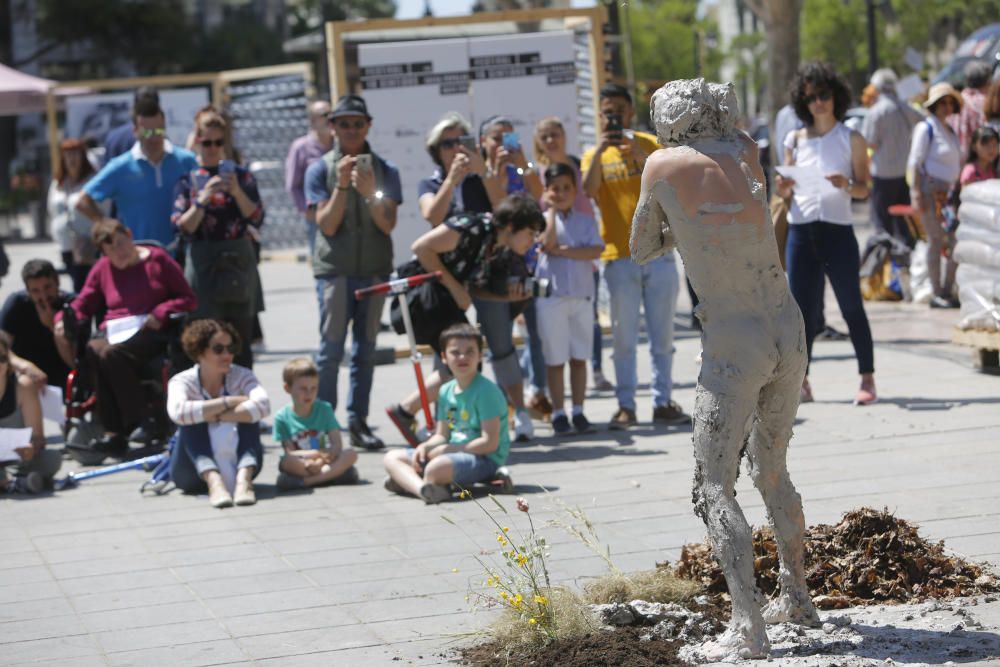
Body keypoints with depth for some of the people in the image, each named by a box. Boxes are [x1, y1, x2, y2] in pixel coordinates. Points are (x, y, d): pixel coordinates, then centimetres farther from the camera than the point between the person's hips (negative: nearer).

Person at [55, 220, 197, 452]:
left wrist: (160, 313, -12)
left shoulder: (158, 259, 7)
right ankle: (113, 431, -33)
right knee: (93, 350, -33)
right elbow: (83, 305, 16)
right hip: (114, 332, 4)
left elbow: (189, 299, 4)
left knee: (112, 354, -36)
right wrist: (64, 319, -5)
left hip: (149, 331, -4)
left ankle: (140, 422, -25)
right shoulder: (102, 268, 17)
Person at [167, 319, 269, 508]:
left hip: (235, 463, 1)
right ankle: (214, 482, -47)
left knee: (248, 413, -20)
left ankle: (243, 479, -40)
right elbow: (178, 412, -31)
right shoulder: (182, 382, -6)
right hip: (194, 470, -1)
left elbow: (262, 405, -25)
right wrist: (228, 402, -26)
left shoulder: (241, 377, -2)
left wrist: (215, 416, -28)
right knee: (191, 421, -26)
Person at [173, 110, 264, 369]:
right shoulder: (187, 177, 4)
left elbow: (257, 219, 0)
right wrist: (203, 199, -18)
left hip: (239, 260, 2)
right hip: (203, 264, -2)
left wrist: (237, 192, -14)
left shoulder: (239, 174, 7)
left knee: (241, 337, 5)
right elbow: (183, 226, -4)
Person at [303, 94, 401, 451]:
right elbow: (327, 224, -6)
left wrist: (370, 191, -19)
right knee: (331, 347, -7)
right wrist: (341, 185, -18)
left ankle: (358, 422, 10)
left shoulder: (384, 170, 6)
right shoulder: (320, 169, 2)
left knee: (366, 347, 5)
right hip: (335, 268, -2)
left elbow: (388, 224, -3)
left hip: (375, 268, 2)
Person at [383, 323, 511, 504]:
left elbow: (490, 443, -18)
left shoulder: (485, 391, -14)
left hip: (484, 458, -9)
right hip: (453, 453, 9)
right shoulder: (446, 391, 11)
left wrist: (447, 449, -15)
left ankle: (407, 482, -8)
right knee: (392, 457, 2)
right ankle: (422, 488, -26)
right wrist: (425, 446, -6)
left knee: (436, 468, -39)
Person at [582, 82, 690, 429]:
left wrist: (641, 156, -21)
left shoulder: (651, 145, 6)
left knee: (663, 334, 5)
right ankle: (625, 405, 3)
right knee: (624, 336, -1)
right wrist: (599, 151, -21)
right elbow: (587, 190, -11)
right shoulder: (595, 155, 6)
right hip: (619, 257, -1)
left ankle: (663, 401, 11)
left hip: (658, 252, 1)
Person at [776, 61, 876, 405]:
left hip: (838, 231, -2)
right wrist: (783, 188, -9)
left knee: (851, 307, 0)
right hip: (801, 231, 2)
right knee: (802, 309, 2)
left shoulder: (851, 139, 5)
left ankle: (867, 379, 7)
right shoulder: (795, 140, 11)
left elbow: (864, 189, 1)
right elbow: (787, 192, 14)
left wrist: (846, 185, -19)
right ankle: (801, 382, 7)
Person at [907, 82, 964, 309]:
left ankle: (947, 290, 11)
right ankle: (937, 294, 0)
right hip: (930, 190, -7)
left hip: (948, 192, 7)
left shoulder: (950, 131, 18)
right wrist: (916, 193, -16)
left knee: (956, 241, 2)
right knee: (936, 240, -6)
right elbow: (915, 162, -9)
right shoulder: (925, 128, -4)